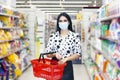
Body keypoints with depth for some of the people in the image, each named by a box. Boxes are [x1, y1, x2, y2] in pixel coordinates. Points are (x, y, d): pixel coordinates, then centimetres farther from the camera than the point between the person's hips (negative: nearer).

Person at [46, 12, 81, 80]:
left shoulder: (74, 36, -3)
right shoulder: (53, 36, 3)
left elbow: (78, 53, -3)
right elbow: (48, 54, 5)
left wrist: (66, 59, -16)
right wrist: (55, 54, -16)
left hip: (67, 66, -1)